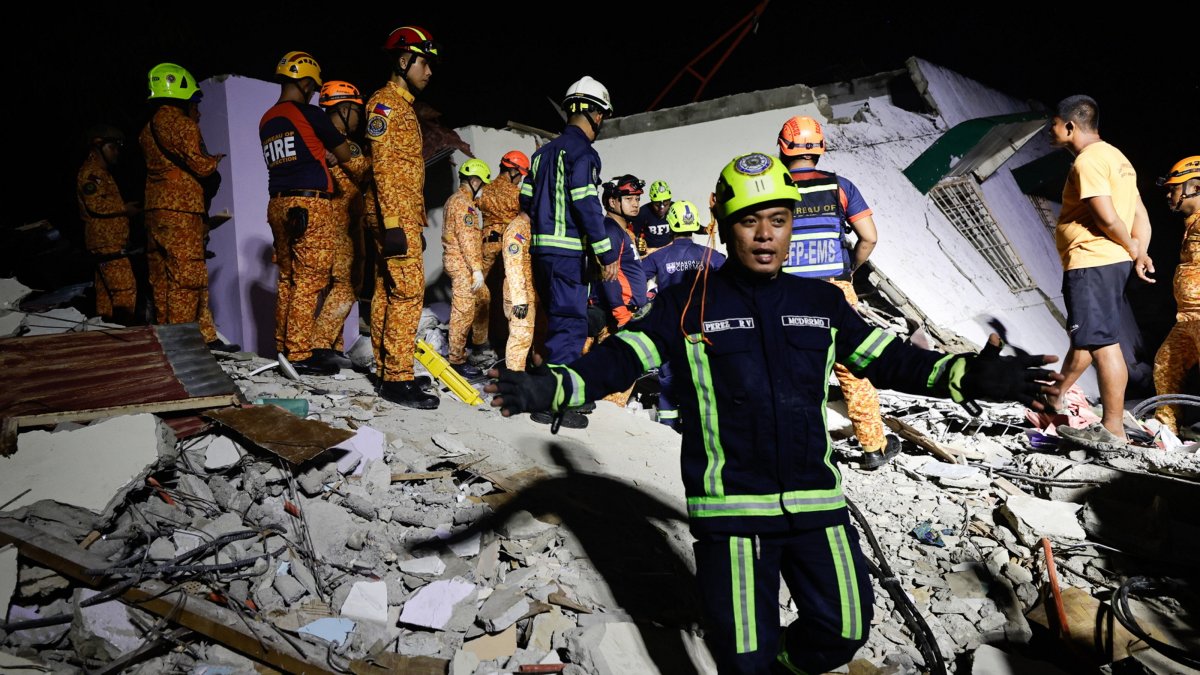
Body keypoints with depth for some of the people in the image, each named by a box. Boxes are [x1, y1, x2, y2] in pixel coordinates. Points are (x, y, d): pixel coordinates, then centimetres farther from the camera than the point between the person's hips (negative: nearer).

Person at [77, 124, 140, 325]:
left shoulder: (101, 173, 24)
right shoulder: (90, 172, -9)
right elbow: (96, 204, -21)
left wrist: (125, 209, 14)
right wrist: (124, 208, -11)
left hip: (108, 242, 11)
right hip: (107, 242, -11)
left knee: (106, 291, 12)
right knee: (125, 288, -15)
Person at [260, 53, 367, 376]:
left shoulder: (266, 121, 16)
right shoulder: (309, 114, -6)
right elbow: (346, 157, 2)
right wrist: (367, 166, 20)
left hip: (279, 205, 8)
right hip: (311, 206, -8)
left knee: (288, 279, 13)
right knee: (309, 282, -6)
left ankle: (284, 347, 18)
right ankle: (301, 354, -5)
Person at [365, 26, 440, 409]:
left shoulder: (404, 107, 24)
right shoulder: (384, 103, -6)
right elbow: (382, 167, -16)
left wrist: (416, 223, 22)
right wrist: (393, 223, -23)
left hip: (406, 217, 10)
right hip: (396, 216, -10)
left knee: (387, 292, 9)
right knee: (408, 292, -12)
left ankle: (387, 372, 15)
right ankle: (397, 379, -10)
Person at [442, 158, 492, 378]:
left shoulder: (457, 200, 18)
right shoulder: (462, 203, -15)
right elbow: (467, 238, -22)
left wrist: (476, 266, 23)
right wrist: (477, 269, -23)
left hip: (462, 263, 11)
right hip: (463, 264, -11)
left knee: (483, 299, 22)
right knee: (463, 311, -8)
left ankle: (479, 341, 37)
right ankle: (457, 360, -5)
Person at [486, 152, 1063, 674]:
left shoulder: (821, 303, 8)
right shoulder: (687, 306, -3)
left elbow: (888, 358, 11)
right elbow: (618, 359, -8)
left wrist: (966, 377, -3)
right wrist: (548, 388, -24)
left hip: (816, 500, 4)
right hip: (730, 507, -3)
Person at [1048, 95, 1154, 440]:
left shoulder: (1088, 159, -14)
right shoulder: (1115, 156, 17)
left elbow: (1107, 218, -19)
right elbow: (1140, 216, 13)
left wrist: (1133, 249, -3)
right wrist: (1139, 253, 3)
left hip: (1090, 264, -11)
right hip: (1112, 263, 11)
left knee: (1102, 343, -8)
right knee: (1084, 337, 21)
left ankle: (1114, 428, -5)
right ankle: (1056, 397, 38)